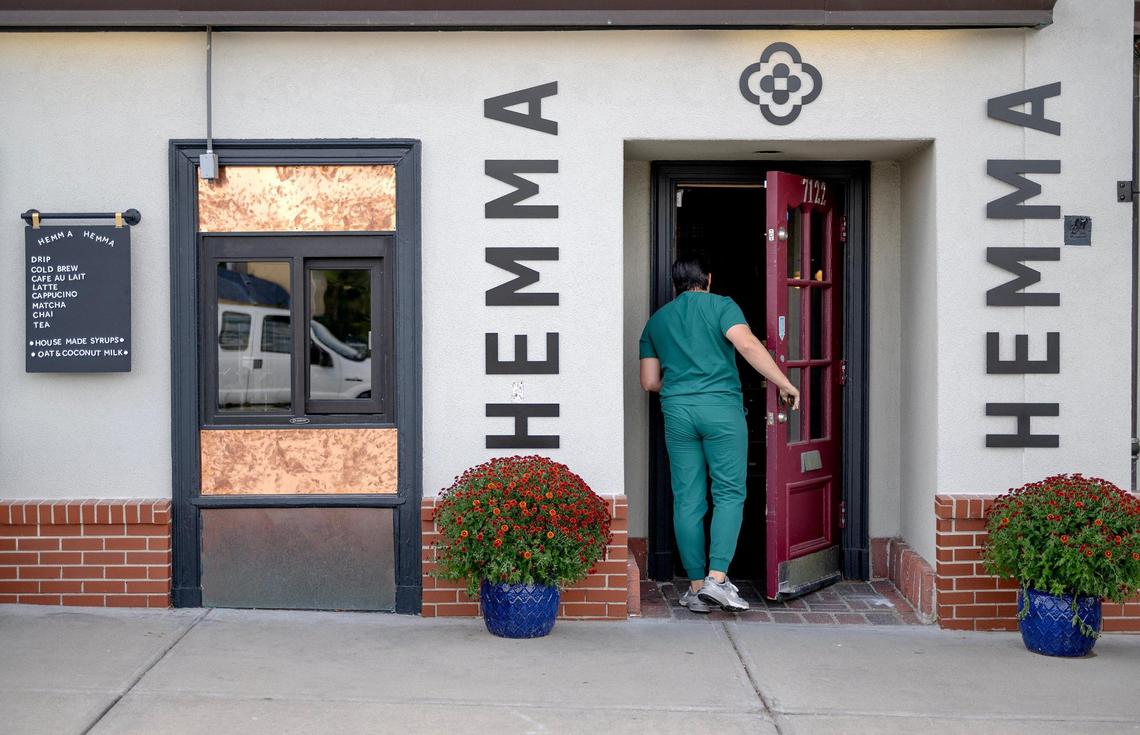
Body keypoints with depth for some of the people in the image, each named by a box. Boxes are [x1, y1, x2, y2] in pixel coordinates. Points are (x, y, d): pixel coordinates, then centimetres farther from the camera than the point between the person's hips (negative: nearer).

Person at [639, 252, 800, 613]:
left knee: (687, 501, 5)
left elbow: (649, 381, 14)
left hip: (677, 411, 3)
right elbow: (747, 344, -13)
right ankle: (717, 578, -10)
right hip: (721, 407, -3)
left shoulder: (656, 320, 16)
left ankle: (696, 586, 7)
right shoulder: (721, 306, 4)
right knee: (729, 495, 2)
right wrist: (784, 383, -10)